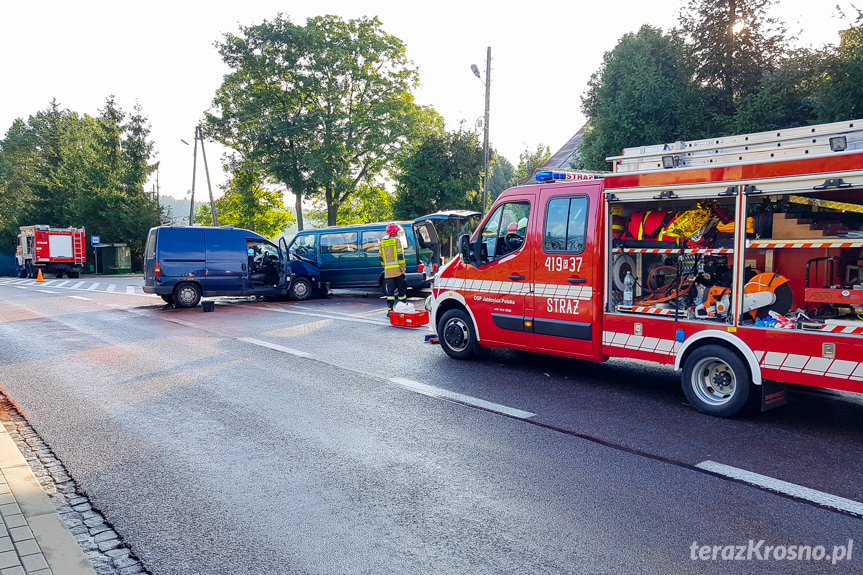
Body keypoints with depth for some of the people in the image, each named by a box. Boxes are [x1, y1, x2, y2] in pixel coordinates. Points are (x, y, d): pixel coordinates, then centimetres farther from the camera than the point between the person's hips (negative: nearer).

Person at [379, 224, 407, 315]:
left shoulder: (382, 242, 13)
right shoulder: (397, 240, -3)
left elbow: (381, 257, 17)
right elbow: (400, 255, -10)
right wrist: (403, 268, -8)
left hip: (388, 270, 4)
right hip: (398, 270, -4)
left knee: (390, 290, 4)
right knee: (401, 289, 8)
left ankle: (390, 310, -3)